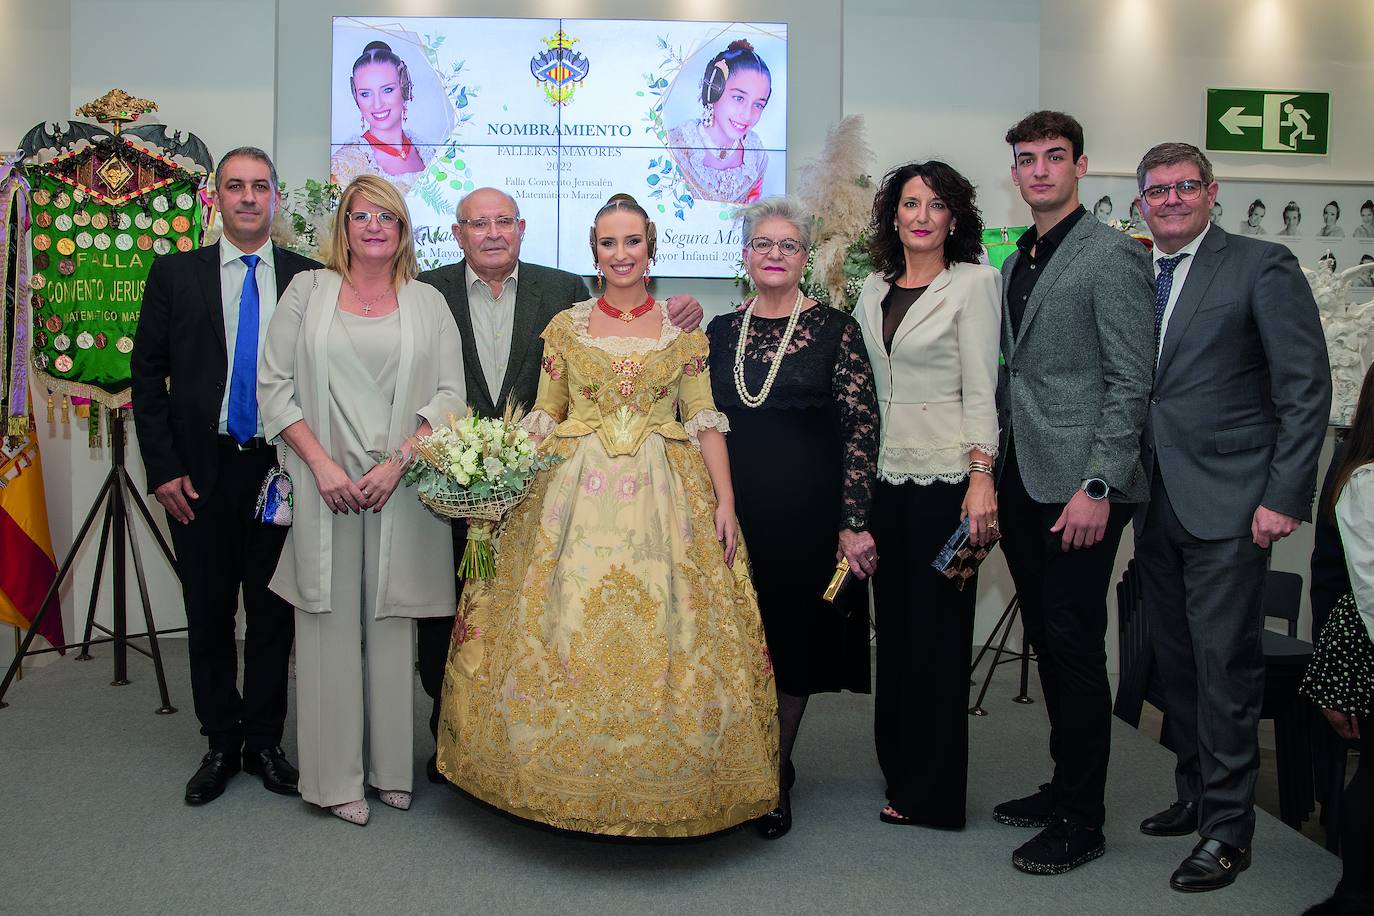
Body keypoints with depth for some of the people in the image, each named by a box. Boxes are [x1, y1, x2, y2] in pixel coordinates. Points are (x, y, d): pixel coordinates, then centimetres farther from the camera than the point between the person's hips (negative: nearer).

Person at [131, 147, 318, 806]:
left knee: (272, 614, 7)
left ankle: (264, 743, 22)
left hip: (281, 471, -1)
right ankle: (221, 741, 25)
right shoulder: (174, 274, 5)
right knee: (208, 615, 10)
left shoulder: (310, 278, 2)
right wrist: (163, 467, -3)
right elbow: (147, 372, 3)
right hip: (201, 474, 1)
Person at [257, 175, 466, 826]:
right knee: (330, 620, 2)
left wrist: (397, 462, -10)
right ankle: (336, 775, 11)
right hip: (325, 483, 0)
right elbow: (274, 384, 3)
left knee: (393, 619, 4)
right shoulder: (308, 291, 9)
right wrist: (321, 463, -8)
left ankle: (391, 765, 16)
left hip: (402, 485, 1)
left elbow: (450, 394, 3)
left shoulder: (427, 303, 10)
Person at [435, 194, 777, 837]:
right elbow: (543, 418, 8)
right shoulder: (566, 327, 8)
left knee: (661, 633, 0)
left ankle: (658, 780, 16)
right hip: (576, 495, 1)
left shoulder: (682, 329, 7)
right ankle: (570, 774, 17)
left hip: (663, 499, 0)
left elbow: (705, 420, 3)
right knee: (566, 632, 0)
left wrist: (725, 501, -5)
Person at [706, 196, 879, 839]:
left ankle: (775, 779, 25)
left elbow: (862, 430, -7)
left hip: (807, 514, -3)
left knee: (793, 642, 6)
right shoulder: (721, 331, 8)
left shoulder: (835, 331, -3)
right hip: (732, 513, 3)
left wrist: (854, 523, -12)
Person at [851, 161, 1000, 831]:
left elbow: (981, 387, -9)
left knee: (936, 629, 1)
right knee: (893, 624, 11)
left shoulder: (973, 283, -3)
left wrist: (981, 477, -16)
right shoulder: (874, 290, 14)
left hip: (946, 476, -6)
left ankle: (931, 793, 13)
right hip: (888, 475, 6)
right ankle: (899, 769, 26)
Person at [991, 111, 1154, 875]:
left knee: (1074, 645, -3)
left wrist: (1099, 485, -18)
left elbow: (1130, 381, -12)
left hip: (1078, 485, -7)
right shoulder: (1014, 263, 17)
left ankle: (1081, 820, 9)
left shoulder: (1113, 254, -7)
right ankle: (1064, 785, 27)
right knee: (1048, 641, 13)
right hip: (1023, 482, 7)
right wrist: (993, 464, 10)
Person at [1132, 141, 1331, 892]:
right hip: (1155, 503, 6)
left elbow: (1306, 389, -7)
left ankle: (1227, 830, 10)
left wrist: (1284, 497, -13)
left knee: (1225, 663, -2)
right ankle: (1194, 794, 28)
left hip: (1227, 504, -5)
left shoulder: (1262, 267, -3)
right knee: (1175, 659, 13)